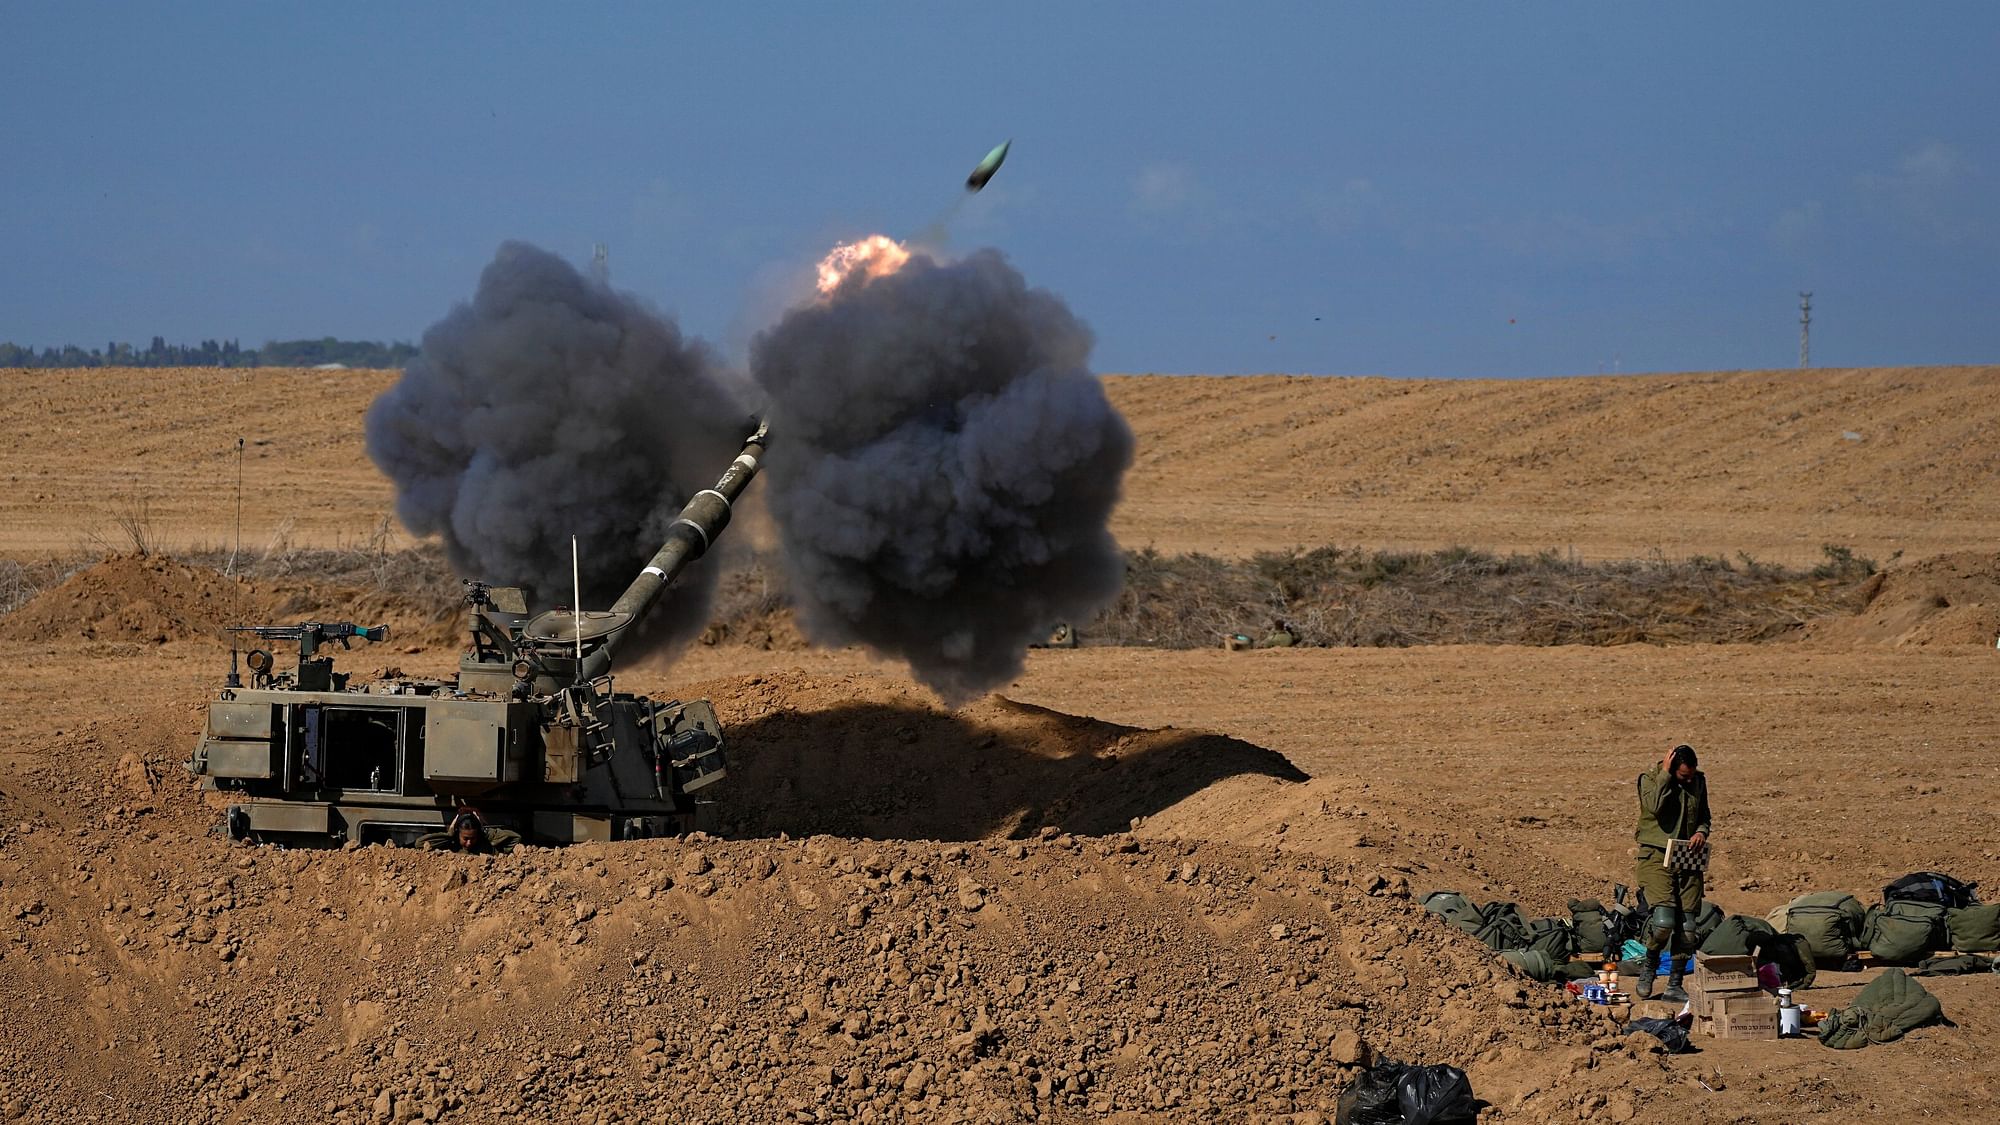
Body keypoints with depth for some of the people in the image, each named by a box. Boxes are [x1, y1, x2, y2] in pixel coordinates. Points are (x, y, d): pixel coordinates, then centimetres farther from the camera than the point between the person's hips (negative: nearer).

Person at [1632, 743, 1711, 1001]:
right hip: (1656, 855, -5)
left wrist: (1701, 832, 1)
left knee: (1687, 926, 0)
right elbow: (1656, 806, -23)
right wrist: (1665, 774, -19)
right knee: (1664, 919, -21)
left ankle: (1674, 986, 8)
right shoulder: (1650, 779, -4)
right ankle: (1649, 966, 7)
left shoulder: (1699, 781, 11)